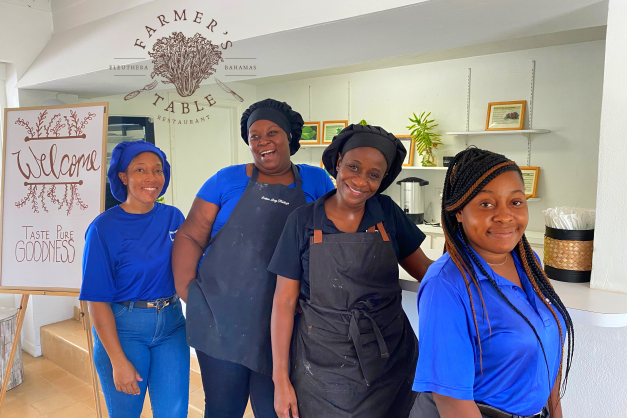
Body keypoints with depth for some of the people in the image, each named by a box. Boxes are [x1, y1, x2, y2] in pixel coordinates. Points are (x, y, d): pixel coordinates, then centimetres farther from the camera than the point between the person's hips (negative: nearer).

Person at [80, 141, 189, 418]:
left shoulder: (173, 217, -1)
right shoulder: (104, 228, -12)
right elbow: (98, 301, -10)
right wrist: (118, 361, -11)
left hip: (171, 324, 3)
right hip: (122, 329, -3)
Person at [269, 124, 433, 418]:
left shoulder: (388, 213, -3)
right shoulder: (303, 222, -9)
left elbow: (425, 270, 5)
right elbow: (284, 302, -7)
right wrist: (281, 379, -7)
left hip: (390, 361, 2)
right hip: (322, 365, -1)